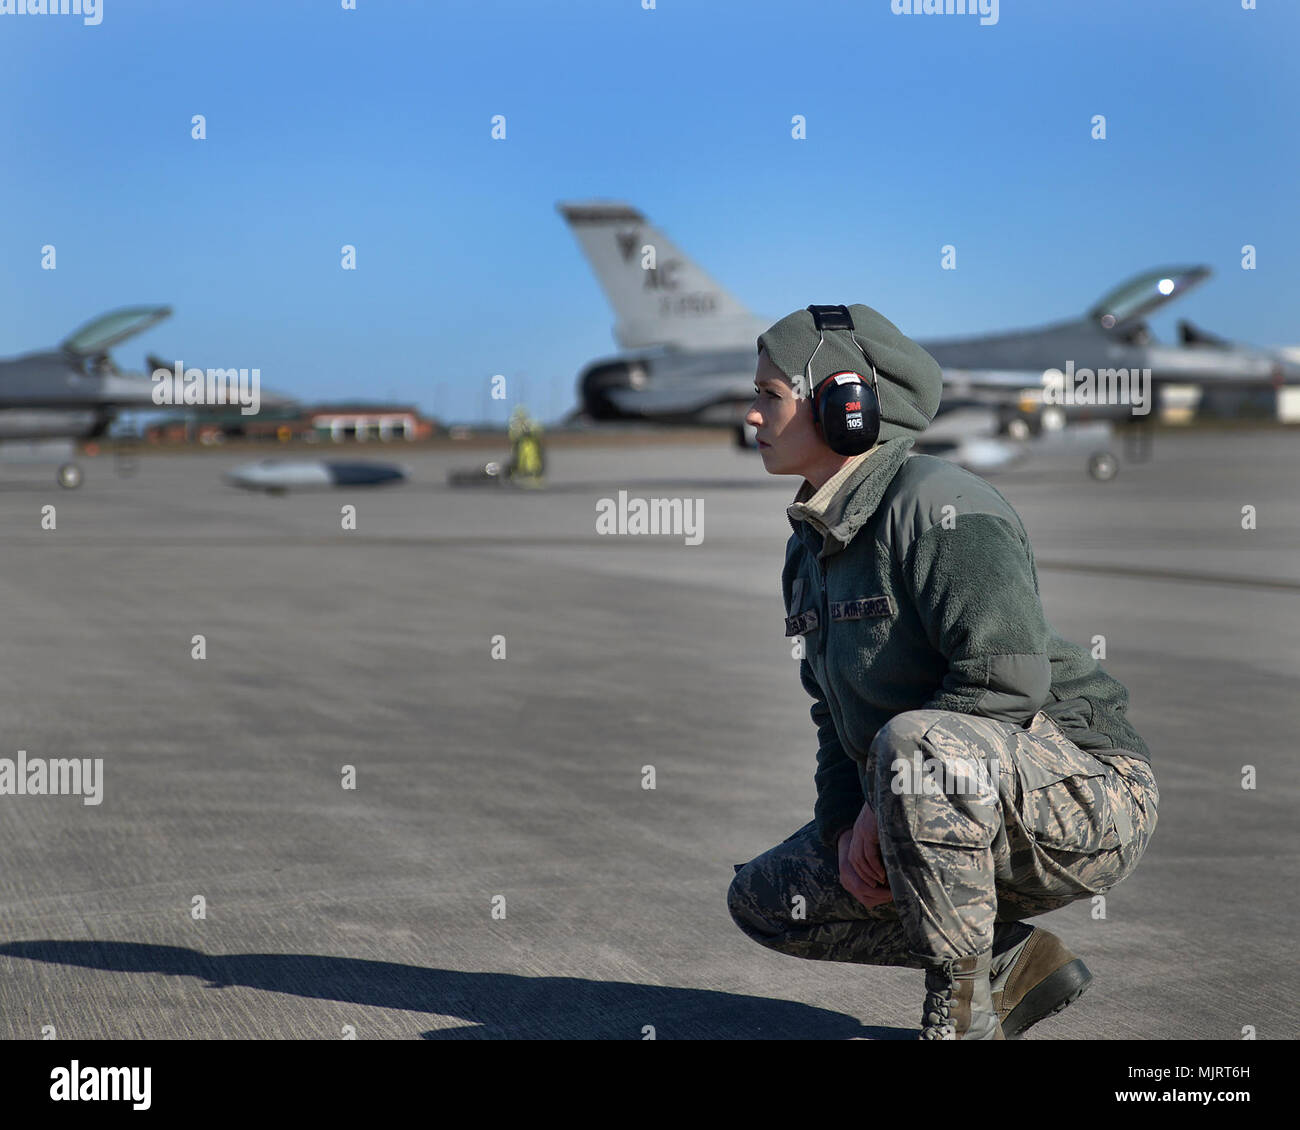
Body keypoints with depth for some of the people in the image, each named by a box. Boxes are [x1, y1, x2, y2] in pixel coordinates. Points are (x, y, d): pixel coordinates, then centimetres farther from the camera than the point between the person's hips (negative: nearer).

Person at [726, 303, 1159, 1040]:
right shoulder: (812, 550, 10)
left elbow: (1006, 681, -28)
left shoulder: (941, 505, -18)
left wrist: (878, 808, -21)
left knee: (913, 743, -38)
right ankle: (1011, 965, 6)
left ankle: (960, 1005, -20)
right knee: (766, 901, 8)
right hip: (961, 814, 9)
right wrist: (848, 823, -3)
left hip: (1092, 800, -9)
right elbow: (838, 713, 15)